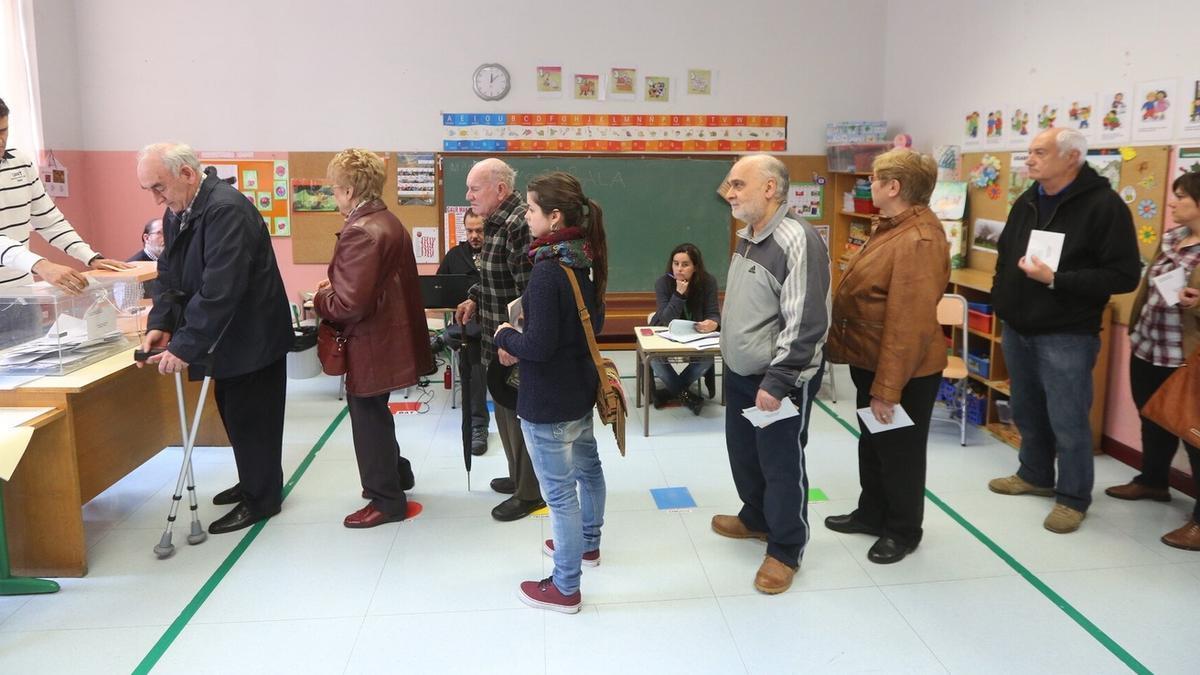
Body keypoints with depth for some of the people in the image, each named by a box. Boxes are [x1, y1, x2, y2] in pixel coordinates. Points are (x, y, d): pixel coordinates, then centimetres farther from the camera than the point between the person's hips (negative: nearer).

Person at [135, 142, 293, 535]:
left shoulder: (226, 209, -25)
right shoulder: (176, 212, 6)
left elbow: (220, 288, -30)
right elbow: (170, 274, 10)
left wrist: (185, 345, -29)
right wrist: (160, 324, -5)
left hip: (252, 336, -9)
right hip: (226, 336, 9)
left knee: (250, 417, 2)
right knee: (233, 413, 19)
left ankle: (261, 499, 18)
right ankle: (253, 483, 36)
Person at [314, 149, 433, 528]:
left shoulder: (360, 232, -23)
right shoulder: (390, 223, 8)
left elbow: (351, 303, -27)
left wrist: (320, 299, -8)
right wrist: (333, 290, 9)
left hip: (370, 343, -10)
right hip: (389, 334, 10)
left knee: (368, 418, 4)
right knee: (374, 414, 25)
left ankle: (386, 500, 17)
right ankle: (396, 474, 40)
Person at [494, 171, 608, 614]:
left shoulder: (548, 271, -26)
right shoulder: (583, 260, 2)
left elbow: (538, 346, -27)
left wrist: (505, 336, -7)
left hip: (548, 402, -10)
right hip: (582, 388, 10)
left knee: (559, 490, 2)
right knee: (586, 466, 25)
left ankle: (565, 589, 17)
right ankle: (587, 543, 49)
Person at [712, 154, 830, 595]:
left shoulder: (796, 241, -22)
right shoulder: (747, 236, 7)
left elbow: (806, 323, -25)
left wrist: (777, 382, -24)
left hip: (779, 380, -9)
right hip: (739, 375, 9)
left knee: (781, 464, 4)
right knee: (743, 453, 22)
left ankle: (786, 550, 22)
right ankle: (756, 518, 44)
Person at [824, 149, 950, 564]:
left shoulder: (918, 241, -26)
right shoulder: (891, 227, 8)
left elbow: (909, 324, -29)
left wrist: (888, 388, -26)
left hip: (903, 371, -10)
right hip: (873, 362, 10)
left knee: (900, 450, 9)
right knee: (872, 443, 22)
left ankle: (903, 530, 28)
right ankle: (872, 513, 40)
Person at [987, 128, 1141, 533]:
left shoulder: (1104, 205, -12)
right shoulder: (1026, 202, 10)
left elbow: (1124, 275, -16)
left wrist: (1056, 280, -22)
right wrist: (1001, 298, 12)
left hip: (1066, 336, -7)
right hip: (1017, 330, 7)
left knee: (1068, 421, 0)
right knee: (1027, 412, 18)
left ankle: (1073, 498, 16)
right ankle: (1035, 476, 36)